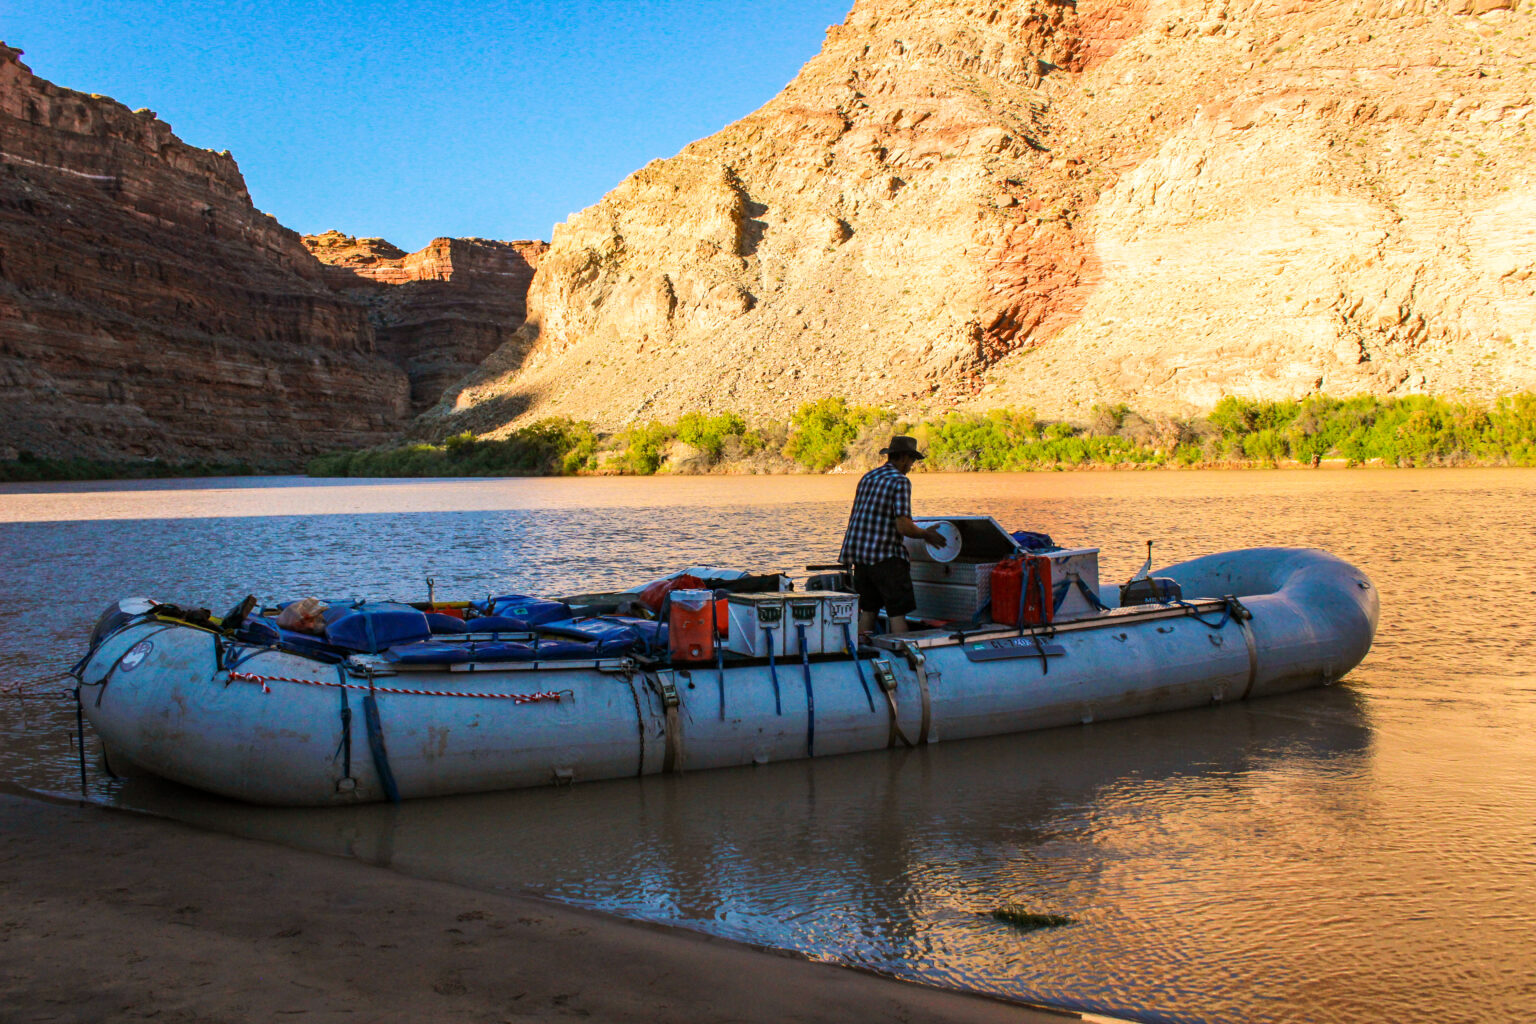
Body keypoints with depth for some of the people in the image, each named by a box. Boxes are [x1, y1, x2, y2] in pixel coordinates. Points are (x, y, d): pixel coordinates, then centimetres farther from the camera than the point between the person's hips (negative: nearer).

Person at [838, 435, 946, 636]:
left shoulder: (867, 477, 14)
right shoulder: (900, 481, -11)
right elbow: (903, 527, -18)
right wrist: (926, 534, -1)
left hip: (859, 554, 8)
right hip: (885, 556, -8)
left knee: (868, 609, 15)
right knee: (898, 611, -4)